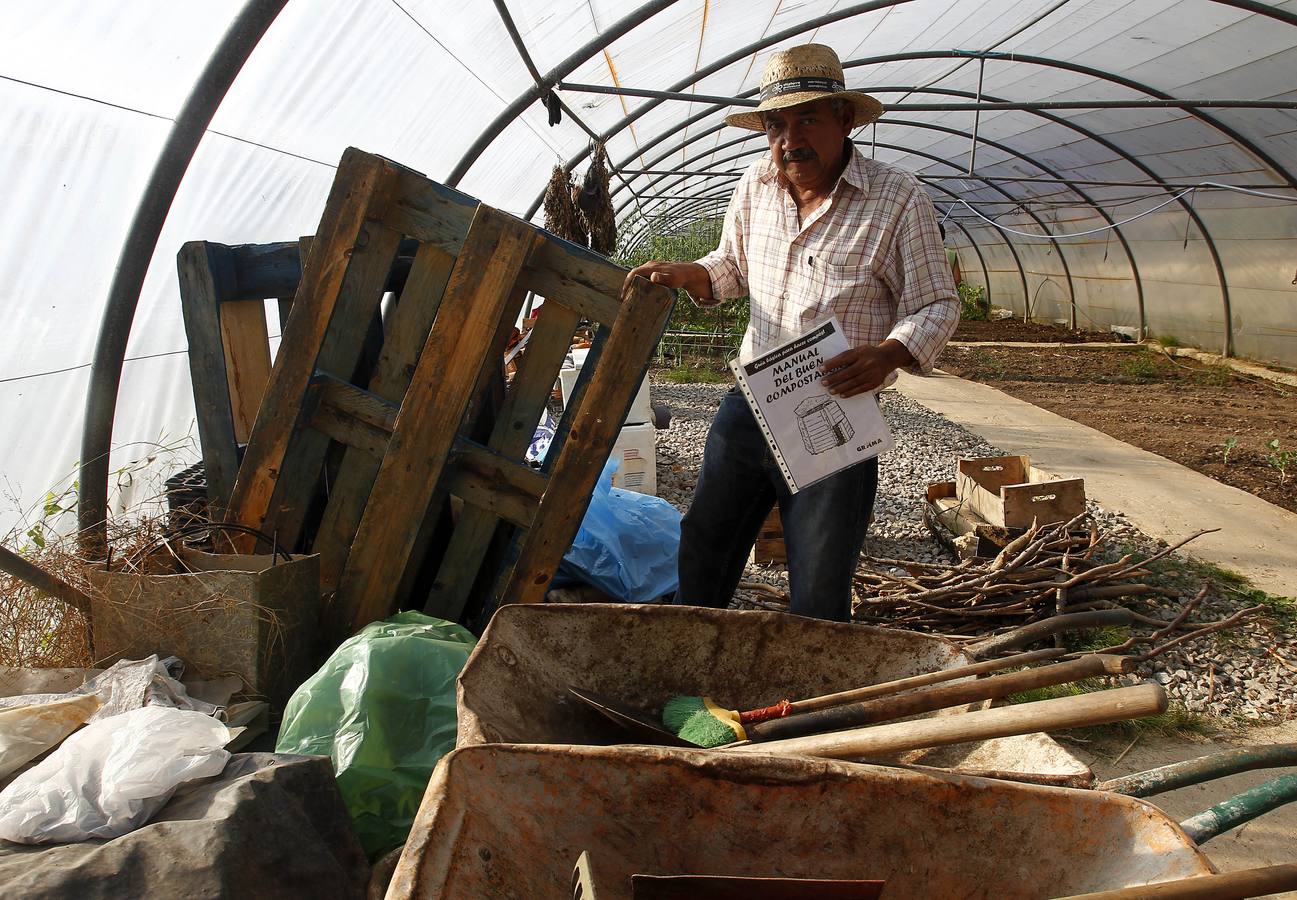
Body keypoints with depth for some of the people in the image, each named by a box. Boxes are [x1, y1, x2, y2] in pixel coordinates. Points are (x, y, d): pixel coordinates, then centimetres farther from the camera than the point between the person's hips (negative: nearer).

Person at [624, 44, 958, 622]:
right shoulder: (756, 185, 4)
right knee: (702, 554, 19)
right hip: (748, 404, 5)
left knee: (819, 601, 2)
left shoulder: (899, 199, -10)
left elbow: (936, 306, -7)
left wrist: (887, 356, -27)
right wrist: (683, 275, 0)